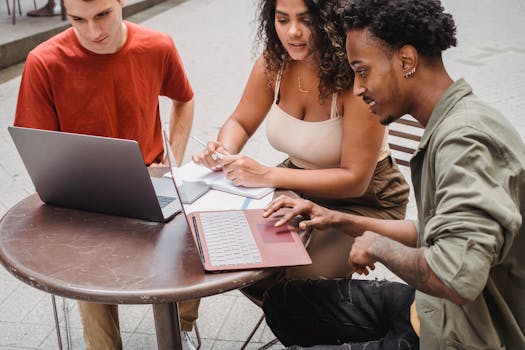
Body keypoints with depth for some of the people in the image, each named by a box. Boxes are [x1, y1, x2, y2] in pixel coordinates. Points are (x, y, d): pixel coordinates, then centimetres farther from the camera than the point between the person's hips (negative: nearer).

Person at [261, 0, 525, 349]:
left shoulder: (466, 140, -27)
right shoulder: (451, 127, 6)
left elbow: (457, 276, -38)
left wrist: (378, 245, -19)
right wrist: (339, 220, 8)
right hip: (432, 308, 9)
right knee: (282, 302, 14)